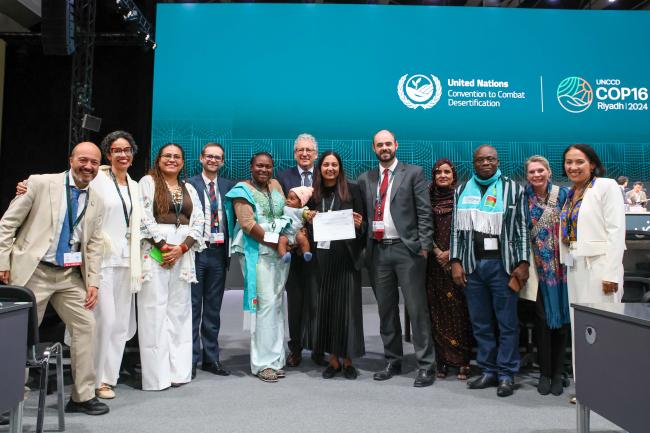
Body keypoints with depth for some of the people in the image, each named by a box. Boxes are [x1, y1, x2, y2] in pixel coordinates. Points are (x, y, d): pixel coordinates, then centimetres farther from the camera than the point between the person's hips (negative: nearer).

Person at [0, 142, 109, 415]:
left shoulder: (97, 202, 7)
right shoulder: (41, 183, -6)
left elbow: (94, 245, 8)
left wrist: (93, 282, 1)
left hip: (71, 275, 5)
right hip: (33, 270, -4)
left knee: (86, 326, 0)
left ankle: (83, 396, 11)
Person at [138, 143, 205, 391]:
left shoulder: (189, 189, 16)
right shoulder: (148, 182, 5)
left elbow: (198, 222, 7)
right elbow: (144, 217, -6)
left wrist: (181, 248, -7)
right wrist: (163, 246, -11)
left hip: (183, 253, 4)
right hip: (155, 252, -4)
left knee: (179, 310, 6)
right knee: (155, 310, -3)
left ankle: (178, 370, 13)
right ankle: (156, 374, 3)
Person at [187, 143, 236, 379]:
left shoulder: (229, 186, 9)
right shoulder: (189, 184, -2)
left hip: (219, 253, 3)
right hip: (196, 251, -3)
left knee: (213, 309, 12)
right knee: (193, 307, 4)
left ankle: (211, 358, 23)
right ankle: (190, 358, 15)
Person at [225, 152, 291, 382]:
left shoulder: (275, 185, 16)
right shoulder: (243, 190, -1)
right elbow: (248, 224, -11)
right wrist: (274, 242, -14)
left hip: (280, 253, 6)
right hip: (258, 254, -6)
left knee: (277, 304, 8)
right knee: (266, 303, -10)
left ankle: (275, 359, 17)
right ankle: (263, 362, 1)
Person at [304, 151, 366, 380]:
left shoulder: (352, 190, 1)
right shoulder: (314, 193, 8)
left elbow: (362, 225, 3)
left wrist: (359, 225, -18)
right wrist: (309, 220, -7)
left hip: (347, 256, -2)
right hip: (322, 256, 3)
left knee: (347, 306, 2)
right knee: (326, 306, 6)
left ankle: (348, 360, 16)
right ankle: (333, 359, 19)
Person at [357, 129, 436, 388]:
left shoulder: (413, 173, 2)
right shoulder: (365, 179, 13)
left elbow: (424, 212, -2)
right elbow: (362, 213, 14)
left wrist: (424, 246, -9)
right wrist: (363, 244, 3)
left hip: (407, 248, -4)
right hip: (378, 250, 4)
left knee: (417, 308, -1)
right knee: (386, 309, 12)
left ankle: (426, 366, 9)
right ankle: (393, 362, 26)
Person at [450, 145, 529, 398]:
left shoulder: (513, 189, 5)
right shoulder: (462, 190, 12)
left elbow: (522, 228, 1)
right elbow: (457, 229, 10)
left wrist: (523, 263, -6)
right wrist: (455, 261, 3)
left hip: (502, 263, -3)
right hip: (472, 264, 3)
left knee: (507, 322, 1)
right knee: (480, 322, 9)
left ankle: (506, 374, 13)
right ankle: (488, 370, 20)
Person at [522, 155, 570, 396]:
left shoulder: (563, 195, 1)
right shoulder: (523, 198, 1)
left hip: (562, 266, 1)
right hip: (539, 268, 0)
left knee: (562, 318, 6)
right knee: (543, 319, 2)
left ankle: (558, 373, 20)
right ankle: (544, 372, 16)